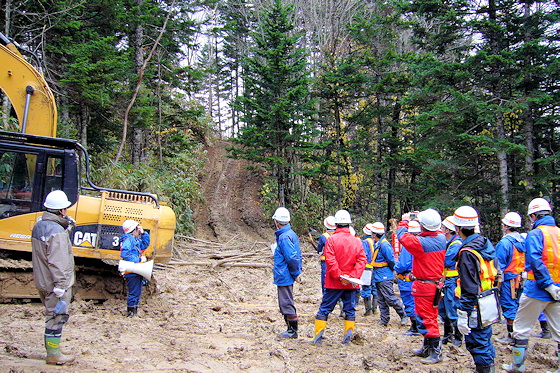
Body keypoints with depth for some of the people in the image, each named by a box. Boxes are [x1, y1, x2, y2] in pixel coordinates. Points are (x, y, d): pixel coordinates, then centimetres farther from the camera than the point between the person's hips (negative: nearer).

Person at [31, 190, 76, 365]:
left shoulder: (38, 226, 8)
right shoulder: (57, 232, -22)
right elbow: (57, 263, -25)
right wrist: (60, 287, -22)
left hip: (42, 282, 9)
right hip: (55, 284, -9)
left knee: (52, 315, 21)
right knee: (56, 317, 2)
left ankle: (51, 349, 32)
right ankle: (53, 355, 11)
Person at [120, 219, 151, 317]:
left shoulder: (136, 240, 17)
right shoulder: (128, 240, -13)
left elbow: (145, 244, 29)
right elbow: (124, 254, -24)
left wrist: (143, 233, 15)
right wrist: (139, 259, -21)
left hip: (137, 272, 10)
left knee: (137, 293, 15)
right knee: (134, 292, -6)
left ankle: (134, 312, 23)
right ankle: (131, 312, 2)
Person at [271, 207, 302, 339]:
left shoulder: (284, 237, -20)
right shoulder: (291, 234, 12)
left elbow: (292, 258, -25)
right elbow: (296, 256, 18)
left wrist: (295, 272, -12)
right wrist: (297, 271, 16)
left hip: (284, 277, -10)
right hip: (286, 277, 10)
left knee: (287, 304, -1)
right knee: (286, 304, 17)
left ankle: (292, 331, 7)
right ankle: (291, 330, 25)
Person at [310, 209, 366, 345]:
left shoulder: (331, 239, -8)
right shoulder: (356, 241, 2)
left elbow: (330, 261, -17)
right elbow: (362, 261, -5)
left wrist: (339, 276, -14)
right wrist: (354, 276, -10)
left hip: (334, 283, -2)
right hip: (351, 283, 3)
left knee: (325, 308, 6)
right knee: (350, 309, 13)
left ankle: (318, 337, 8)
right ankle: (348, 334, 12)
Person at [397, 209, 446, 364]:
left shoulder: (421, 242, -24)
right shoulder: (441, 238, -4)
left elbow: (402, 236, -9)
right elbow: (436, 230, 21)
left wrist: (405, 221, 7)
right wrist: (422, 217, 23)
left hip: (424, 285, -8)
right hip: (436, 283, 8)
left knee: (427, 319, 0)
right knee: (430, 317, 19)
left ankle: (436, 353, 4)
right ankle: (427, 348, 31)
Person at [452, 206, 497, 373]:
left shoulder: (467, 252, -21)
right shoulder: (486, 243, 5)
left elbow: (469, 288, -23)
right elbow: (496, 273, 15)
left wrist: (462, 314, -19)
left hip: (475, 309, -9)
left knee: (477, 344, 1)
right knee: (485, 340, 21)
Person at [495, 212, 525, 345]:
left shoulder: (504, 243, -17)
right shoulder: (523, 241, 7)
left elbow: (499, 265, -16)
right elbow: (526, 261, 14)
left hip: (508, 280, -7)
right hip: (521, 279, 7)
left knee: (509, 307, 0)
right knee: (518, 306, 14)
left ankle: (511, 337, 6)